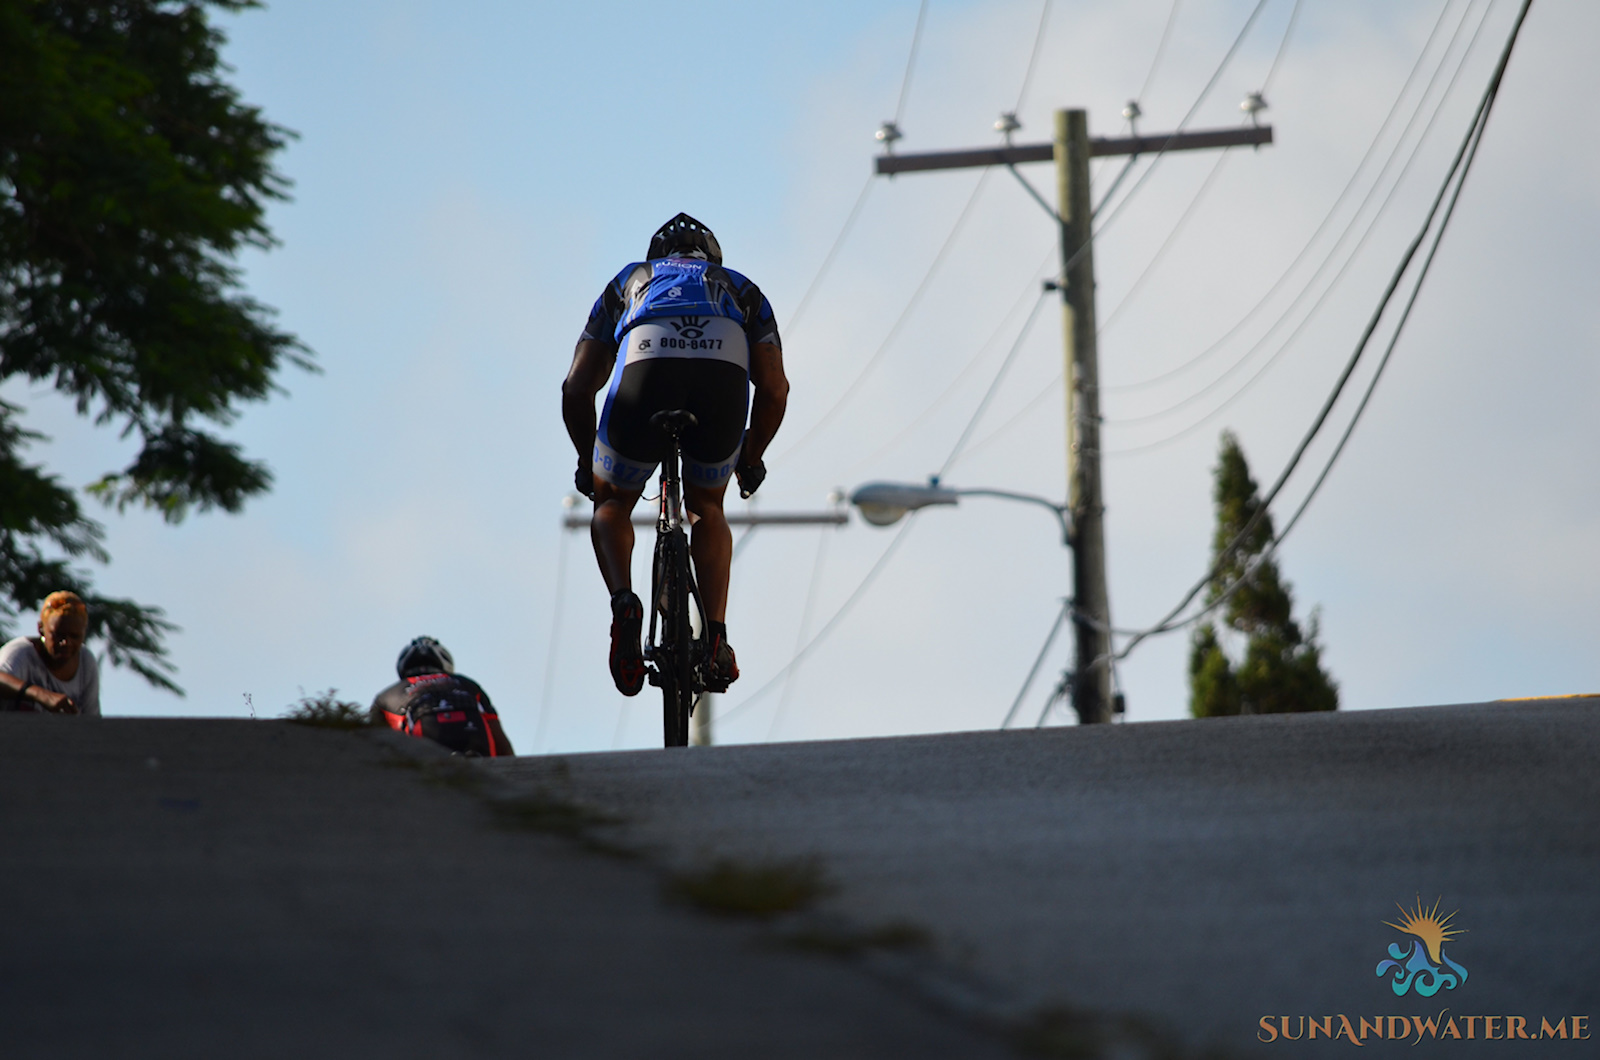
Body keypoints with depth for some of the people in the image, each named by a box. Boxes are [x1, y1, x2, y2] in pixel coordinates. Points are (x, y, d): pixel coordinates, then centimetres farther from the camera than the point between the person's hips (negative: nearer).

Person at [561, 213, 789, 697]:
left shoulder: (627, 283, 40)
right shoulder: (742, 291, 40)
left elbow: (576, 390, 33)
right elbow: (775, 389, 29)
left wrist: (587, 462, 48)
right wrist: (750, 459, 45)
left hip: (645, 367, -1)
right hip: (725, 372, 1)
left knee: (611, 503, 25)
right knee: (706, 507, 28)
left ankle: (623, 600, -2)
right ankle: (717, 636, 15)